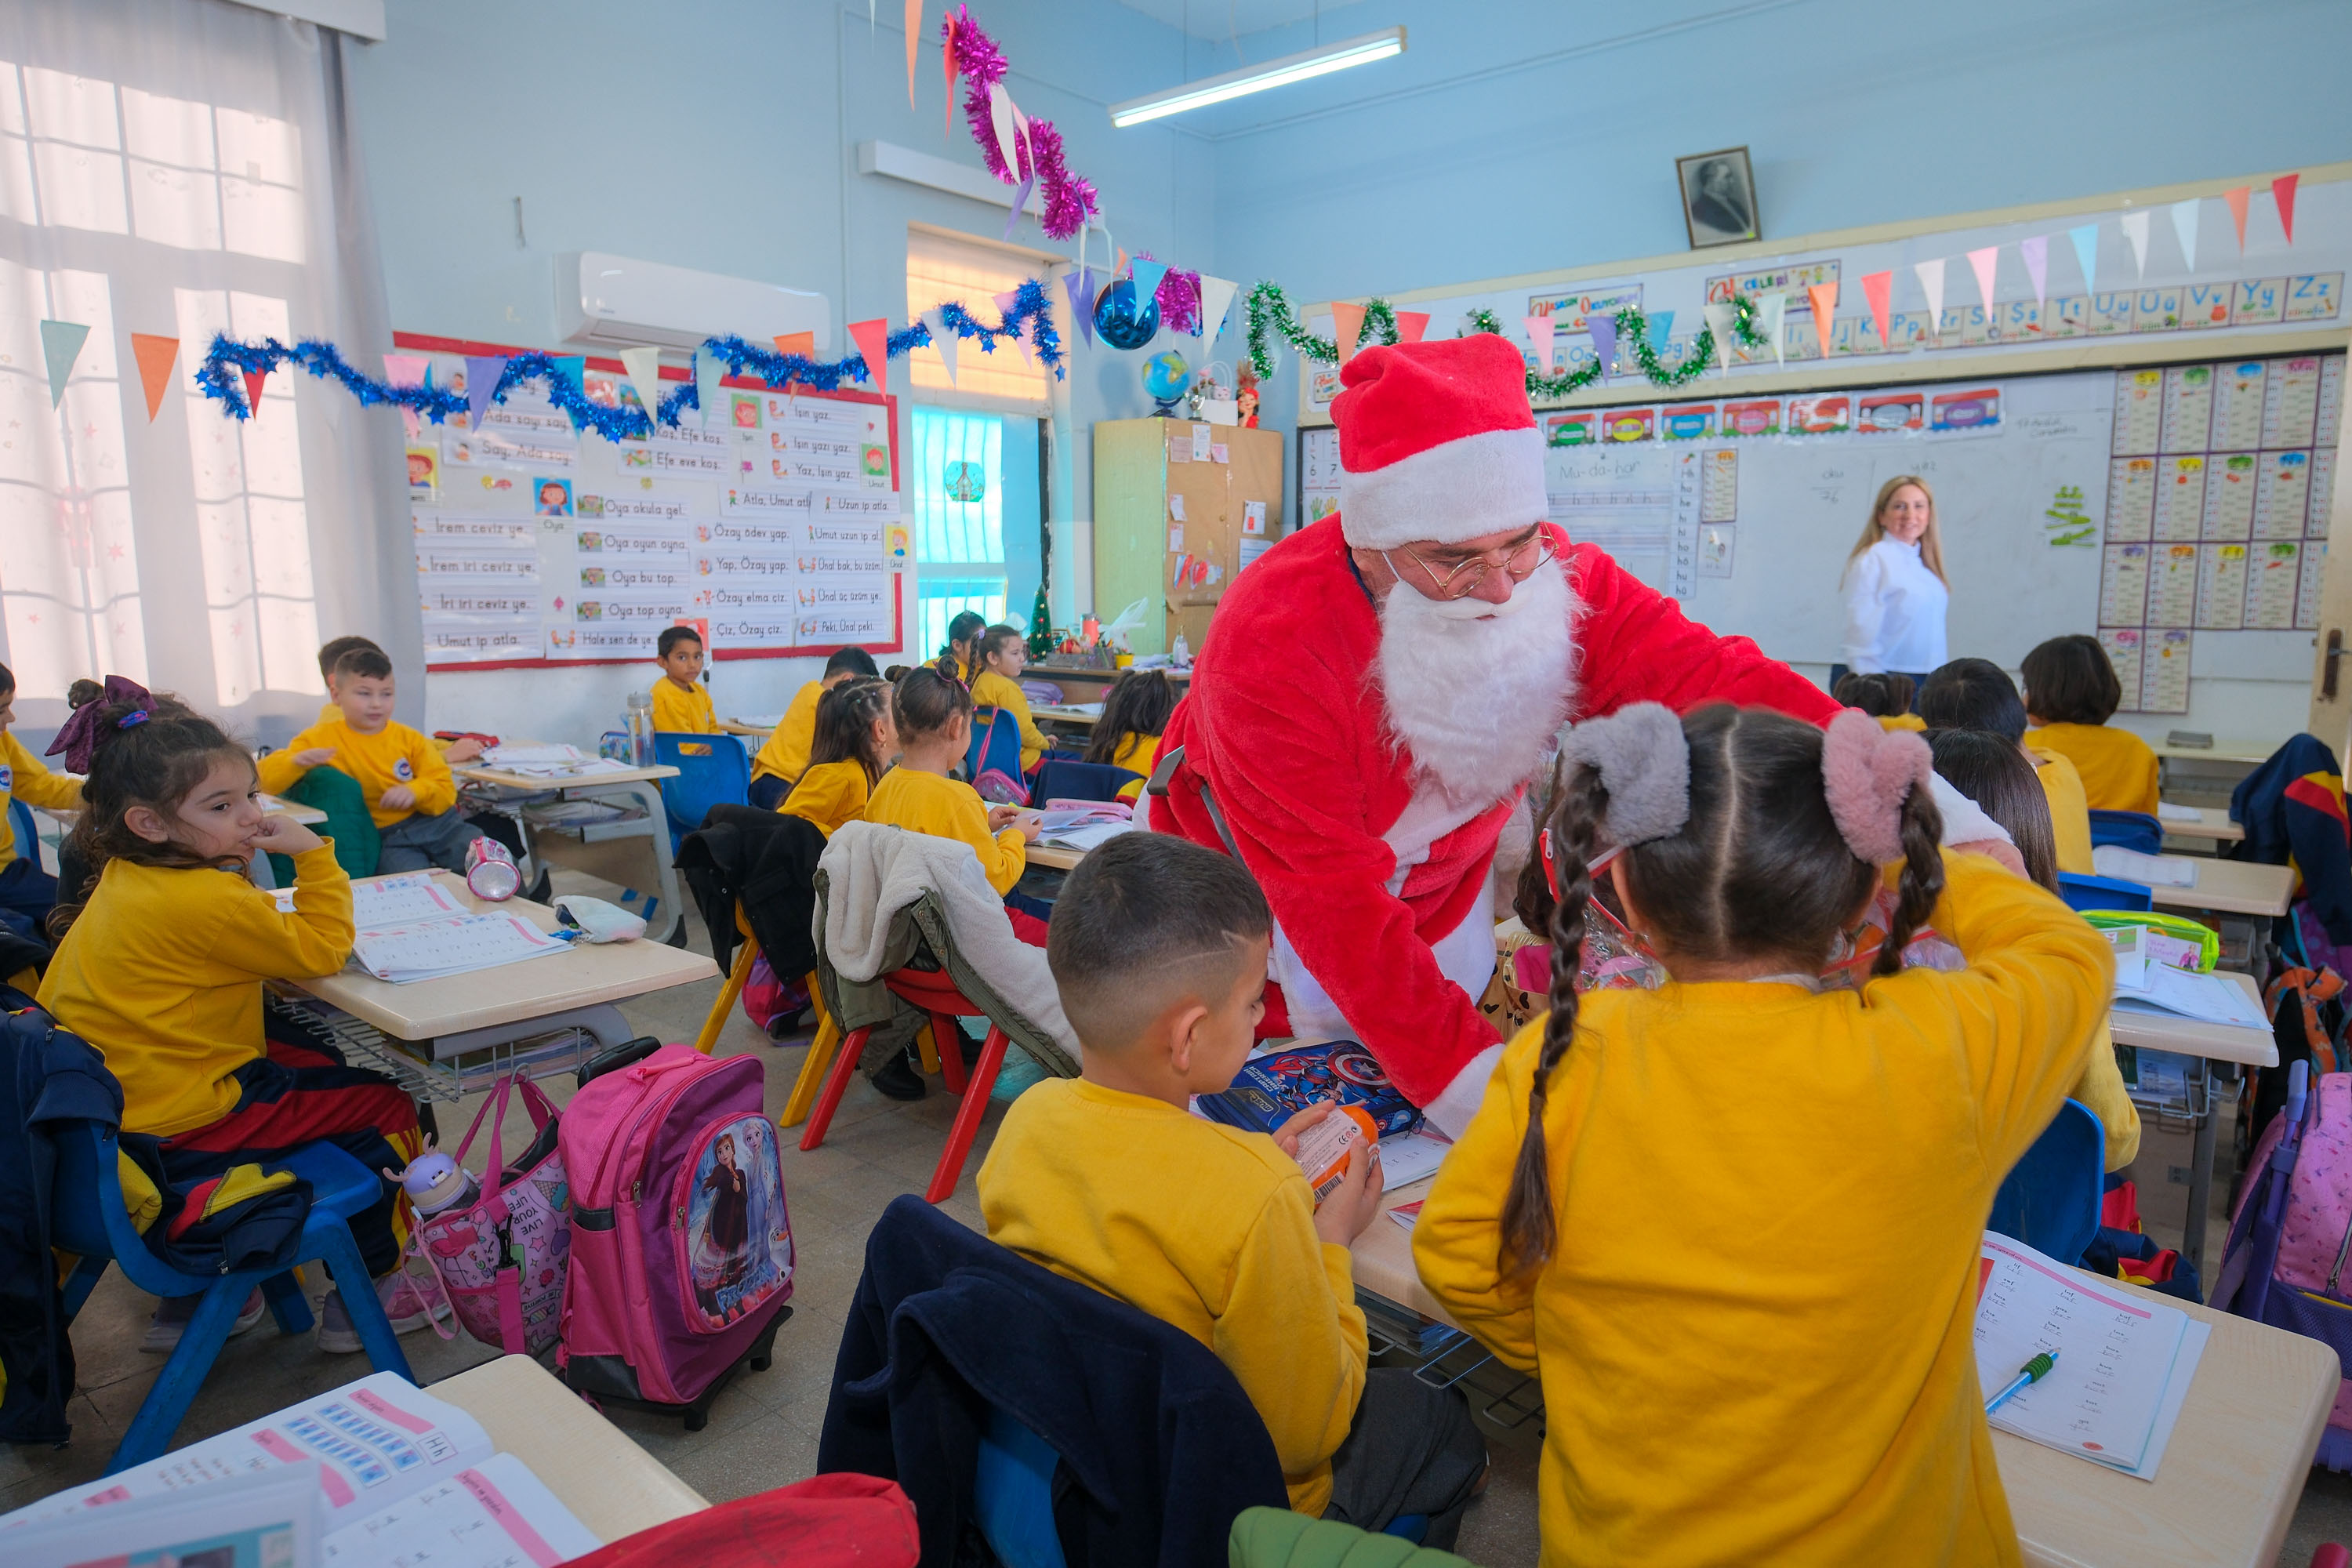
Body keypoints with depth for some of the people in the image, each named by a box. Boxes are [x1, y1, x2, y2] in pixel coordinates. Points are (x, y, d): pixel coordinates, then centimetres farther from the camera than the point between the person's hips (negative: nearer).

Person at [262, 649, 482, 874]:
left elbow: (446, 790, 2)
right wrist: (296, 762, -25)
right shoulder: (322, 738, 3)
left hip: (439, 822, 3)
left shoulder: (409, 738, 8)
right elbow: (266, 777, -3)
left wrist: (415, 791, -21)